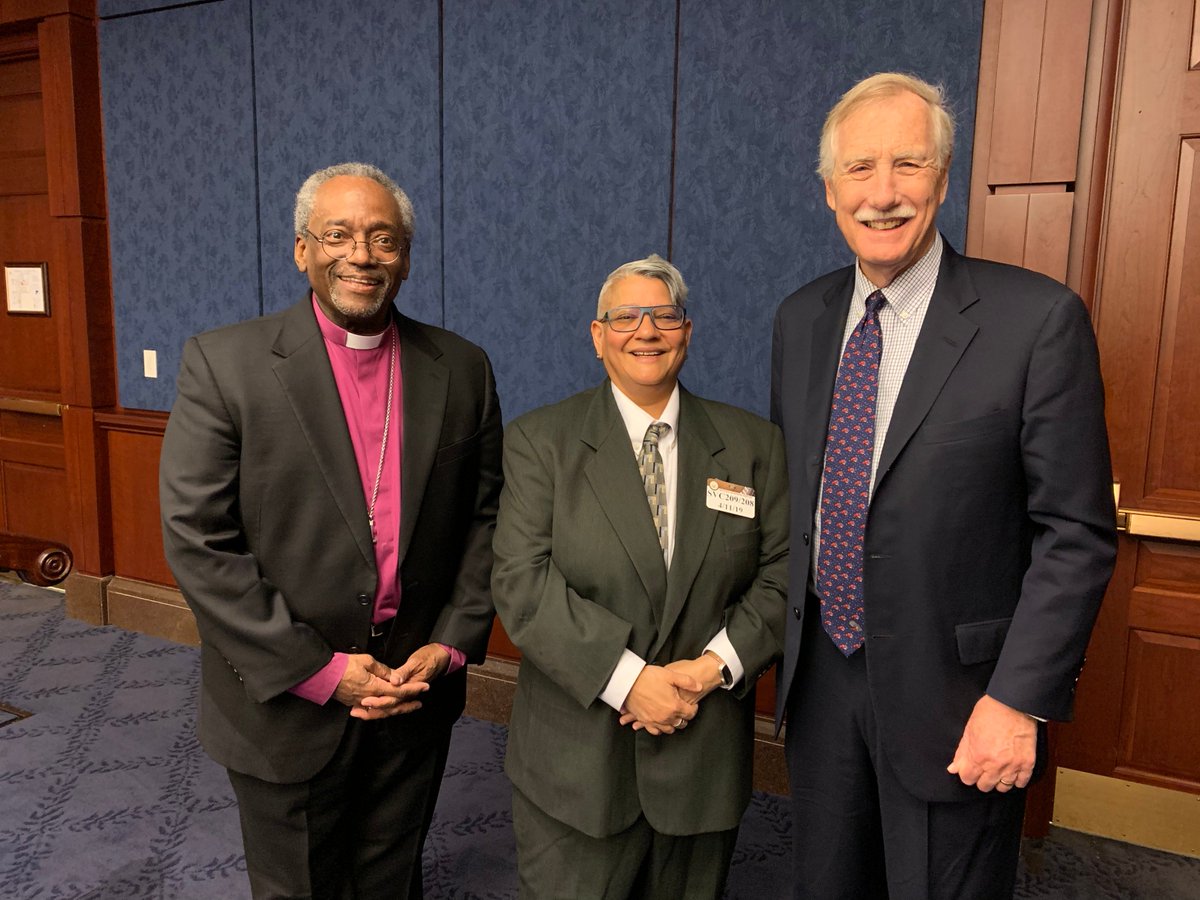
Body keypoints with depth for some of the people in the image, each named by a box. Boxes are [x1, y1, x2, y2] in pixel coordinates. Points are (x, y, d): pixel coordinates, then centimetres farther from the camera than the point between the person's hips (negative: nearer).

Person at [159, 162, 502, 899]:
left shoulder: (462, 368, -1)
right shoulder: (224, 362, -11)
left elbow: (486, 518, 3)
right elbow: (197, 541, -14)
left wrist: (451, 645, -7)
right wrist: (319, 671, -15)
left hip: (418, 693, 3)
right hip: (286, 702, -2)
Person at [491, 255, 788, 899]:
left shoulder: (753, 444, 3)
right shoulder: (539, 440, -3)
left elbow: (781, 576, 1)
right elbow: (521, 581, -12)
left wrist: (714, 665, -13)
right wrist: (627, 678, -18)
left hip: (704, 756, 2)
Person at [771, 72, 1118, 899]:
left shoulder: (1038, 319, -13)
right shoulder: (801, 319, 3)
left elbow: (1077, 533, -12)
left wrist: (1019, 700, -15)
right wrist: (777, 636, 10)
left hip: (951, 691, -4)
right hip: (819, 675, 5)